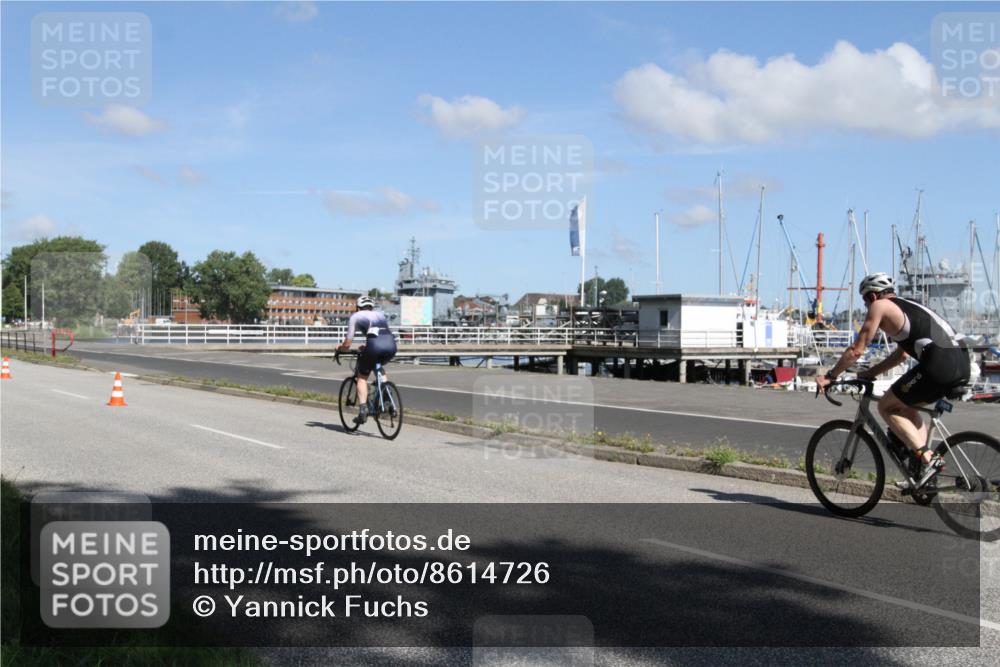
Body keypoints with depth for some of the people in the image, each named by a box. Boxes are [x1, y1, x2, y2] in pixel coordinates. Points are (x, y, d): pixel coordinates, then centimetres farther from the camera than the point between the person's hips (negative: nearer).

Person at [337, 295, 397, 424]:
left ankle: (362, 410, 2)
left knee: (362, 377, 16)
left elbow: (348, 343, 16)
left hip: (374, 346, -4)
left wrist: (339, 348, 38)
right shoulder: (381, 314, 33)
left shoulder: (356, 316, 20)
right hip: (391, 345, 4)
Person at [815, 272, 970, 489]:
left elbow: (857, 350, 3)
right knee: (906, 406, 25)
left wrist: (830, 376, 12)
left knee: (886, 407, 6)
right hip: (962, 364, 9)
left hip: (939, 364, -9)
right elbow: (902, 354, 39)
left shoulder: (880, 306, 6)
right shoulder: (908, 307, 31)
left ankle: (929, 459, -5)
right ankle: (922, 471, 18)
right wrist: (869, 373, 41)